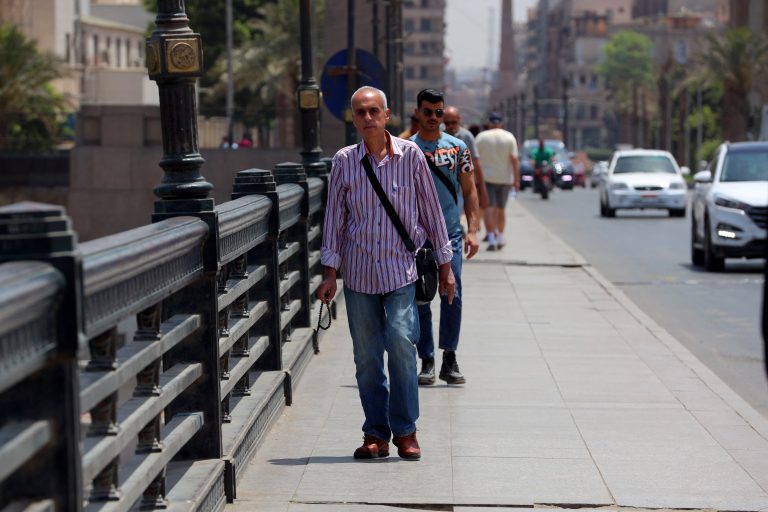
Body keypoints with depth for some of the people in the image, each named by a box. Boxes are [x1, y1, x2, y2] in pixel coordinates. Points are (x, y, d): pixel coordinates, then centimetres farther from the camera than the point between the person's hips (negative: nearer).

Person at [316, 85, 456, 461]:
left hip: (401, 269, -2)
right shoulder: (344, 161, 2)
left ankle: (405, 431, -3)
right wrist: (330, 273, 2)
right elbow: (334, 218, 6)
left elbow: (431, 211, 6)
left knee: (400, 342, -15)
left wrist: (444, 266, 8)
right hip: (359, 271, 2)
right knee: (366, 356, 4)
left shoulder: (410, 155, 0)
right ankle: (376, 433, 15)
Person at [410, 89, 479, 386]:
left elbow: (469, 190, 8)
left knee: (453, 295, -6)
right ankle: (426, 361, 9)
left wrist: (473, 230, -1)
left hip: (451, 233, 1)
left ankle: (449, 360, 3)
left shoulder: (457, 147, 6)